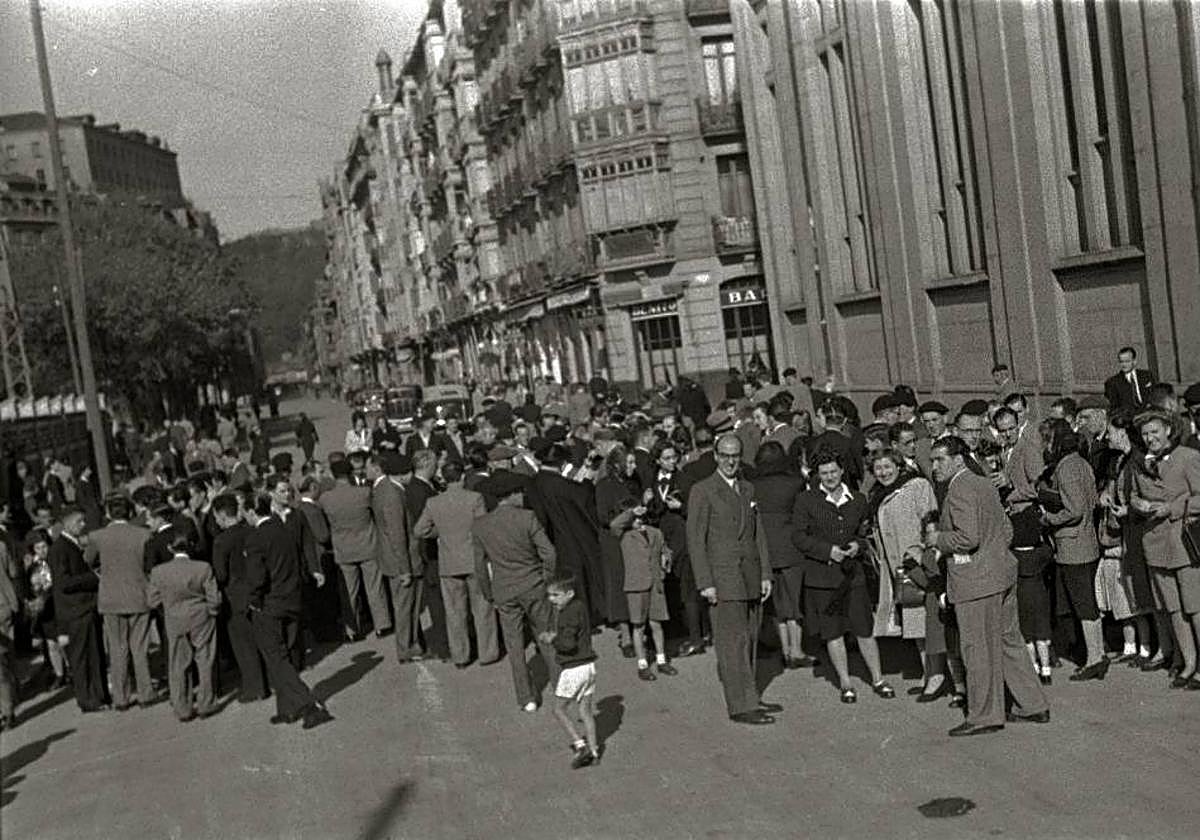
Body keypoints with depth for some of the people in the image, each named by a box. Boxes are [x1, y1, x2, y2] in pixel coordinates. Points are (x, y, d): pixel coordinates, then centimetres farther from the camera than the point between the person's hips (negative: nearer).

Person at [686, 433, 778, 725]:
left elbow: (758, 534, 18)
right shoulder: (702, 491, -4)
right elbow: (695, 539, -7)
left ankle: (747, 698, 17)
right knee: (732, 641, -6)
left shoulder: (748, 489, 15)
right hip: (723, 578, -6)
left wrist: (765, 574, 11)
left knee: (748, 640, 9)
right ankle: (741, 705, -4)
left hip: (750, 578, 6)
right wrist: (705, 583, -13)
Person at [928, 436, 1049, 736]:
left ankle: (985, 716, 8)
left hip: (976, 581, -10)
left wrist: (937, 538, -11)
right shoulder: (984, 484, 15)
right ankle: (1033, 705, 25)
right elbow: (1006, 529, 20)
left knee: (979, 649, 0)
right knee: (1008, 641, 17)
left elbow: (967, 538, -25)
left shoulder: (959, 490, -16)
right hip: (1001, 574, 10)